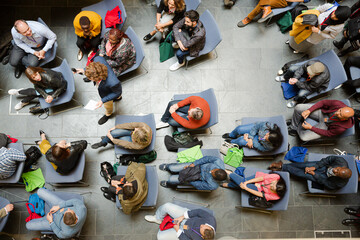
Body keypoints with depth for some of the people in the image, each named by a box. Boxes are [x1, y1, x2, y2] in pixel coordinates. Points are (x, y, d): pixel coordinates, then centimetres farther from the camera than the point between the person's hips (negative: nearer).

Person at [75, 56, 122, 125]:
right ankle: (118, 98, 74)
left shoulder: (113, 82, -51)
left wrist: (103, 100, -27)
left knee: (108, 105, 31)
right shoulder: (98, 60, -39)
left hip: (109, 93, -4)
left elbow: (117, 92, -27)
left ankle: (108, 114, 67)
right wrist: (84, 70, -18)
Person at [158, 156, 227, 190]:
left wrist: (188, 180, -11)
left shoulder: (213, 186, -35)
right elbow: (208, 158, -19)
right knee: (172, 168, 5)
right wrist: (193, 164, -22)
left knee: (172, 179, -2)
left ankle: (169, 184, 41)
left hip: (197, 176, -3)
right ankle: (167, 167, 48)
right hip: (197, 166, 3)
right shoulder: (219, 162, -34)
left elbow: (200, 185, -19)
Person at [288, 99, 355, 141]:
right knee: (298, 108, -13)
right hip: (322, 112, 3)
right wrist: (309, 110, -21)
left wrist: (311, 127, -21)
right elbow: (323, 102, -13)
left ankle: (299, 128, 21)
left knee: (304, 137, -20)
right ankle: (294, 126, 20)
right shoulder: (338, 104, -31)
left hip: (325, 125, -3)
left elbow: (328, 134, -19)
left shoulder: (341, 128, -36)